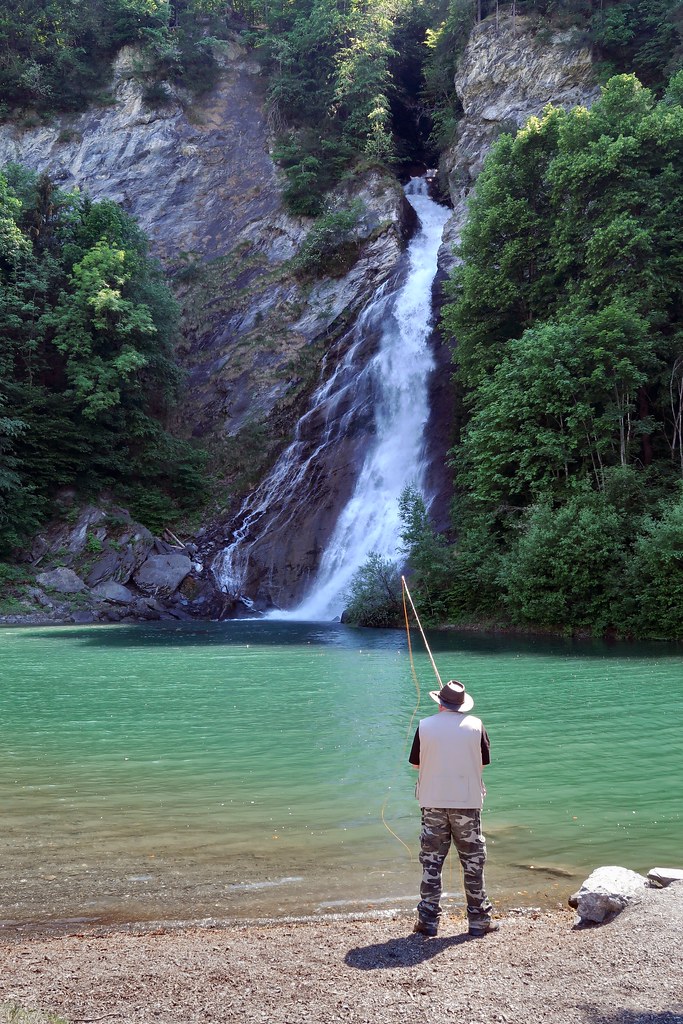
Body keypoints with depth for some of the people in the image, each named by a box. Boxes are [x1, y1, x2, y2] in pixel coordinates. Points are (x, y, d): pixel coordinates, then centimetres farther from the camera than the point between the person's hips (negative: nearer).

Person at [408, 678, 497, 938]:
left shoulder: (425, 726, -4)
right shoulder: (475, 725, -5)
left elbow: (416, 763, 4)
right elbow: (484, 761, 5)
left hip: (433, 802, 0)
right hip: (468, 801, 0)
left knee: (431, 862, 9)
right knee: (473, 862, 10)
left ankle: (428, 920, 11)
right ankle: (479, 920, 14)